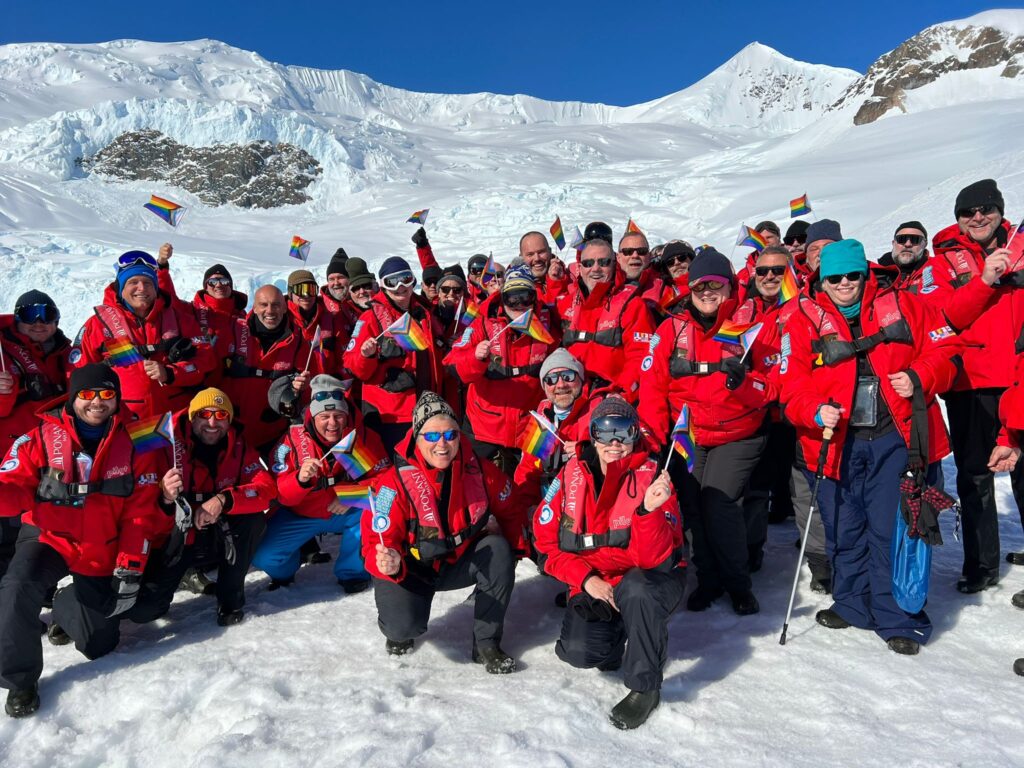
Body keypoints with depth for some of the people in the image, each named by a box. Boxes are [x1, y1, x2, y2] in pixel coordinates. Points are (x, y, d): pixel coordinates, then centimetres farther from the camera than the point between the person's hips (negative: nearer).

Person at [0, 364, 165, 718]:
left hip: (102, 554, 2)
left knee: (99, 645, 8)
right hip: (48, 539, -1)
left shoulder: (133, 445, -5)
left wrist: (130, 568, -8)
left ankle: (67, 604, 42)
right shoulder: (42, 437, -8)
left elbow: (139, 513, -4)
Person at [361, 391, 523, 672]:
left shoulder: (480, 471, -13)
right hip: (410, 568, -3)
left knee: (499, 550, -25)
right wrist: (388, 564, -43)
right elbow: (376, 540, -21)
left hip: (460, 562, 3)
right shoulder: (395, 482, -22)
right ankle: (399, 631, 15)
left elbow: (509, 512, 5)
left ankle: (487, 645, -10)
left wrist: (509, 547, -13)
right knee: (404, 625, -28)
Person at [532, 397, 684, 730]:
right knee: (577, 651, -19)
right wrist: (586, 579, -14)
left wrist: (649, 510, -39)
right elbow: (547, 542, -1)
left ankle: (644, 687, -13)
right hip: (595, 585, 3)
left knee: (635, 589, -36)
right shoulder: (572, 474, -6)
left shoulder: (651, 476, -15)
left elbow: (657, 559, -22)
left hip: (650, 582, -3)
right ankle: (637, 638, 16)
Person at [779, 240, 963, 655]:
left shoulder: (903, 306, 4)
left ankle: (898, 619, 15)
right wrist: (815, 411, -19)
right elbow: (791, 384, -1)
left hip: (895, 438, -1)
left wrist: (920, 378, -11)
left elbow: (946, 350, 8)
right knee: (844, 531, 12)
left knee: (893, 529, 0)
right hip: (837, 442, 1)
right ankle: (853, 605, 31)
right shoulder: (805, 321, 3)